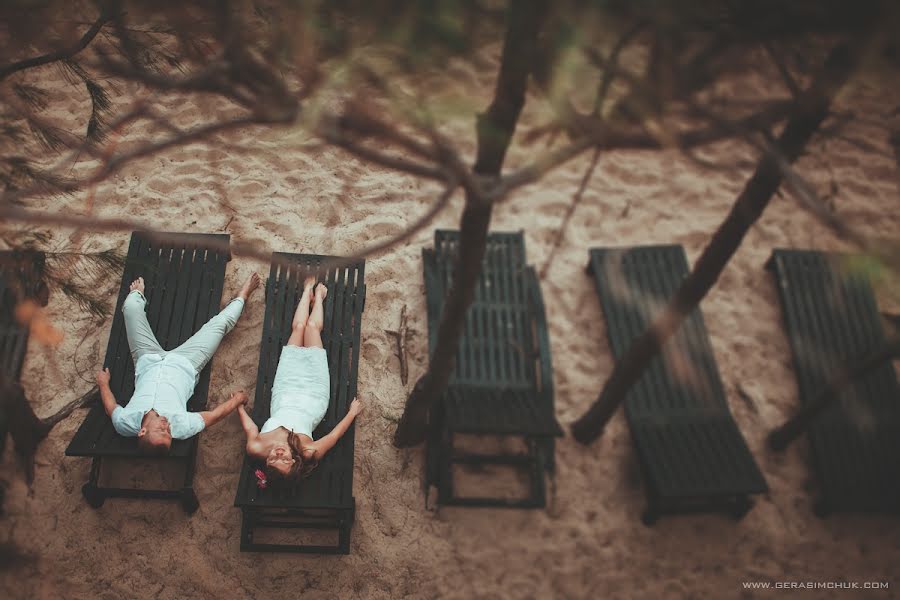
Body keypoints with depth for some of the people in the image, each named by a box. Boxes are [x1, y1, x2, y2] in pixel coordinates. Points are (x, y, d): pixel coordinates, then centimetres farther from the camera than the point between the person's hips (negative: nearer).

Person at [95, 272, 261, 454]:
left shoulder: (124, 424, -38)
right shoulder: (181, 428, -42)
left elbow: (110, 407, -14)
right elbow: (216, 414, -25)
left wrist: (103, 383, 2)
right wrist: (238, 400, -12)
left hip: (148, 360, 2)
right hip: (185, 365, -1)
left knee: (131, 307, 9)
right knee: (220, 323, 8)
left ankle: (137, 293, 51)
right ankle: (242, 296, 45)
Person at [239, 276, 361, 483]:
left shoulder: (256, 448, -37)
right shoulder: (309, 453, -41)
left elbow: (250, 427, -13)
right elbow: (335, 434, -23)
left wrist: (239, 405, 1)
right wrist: (352, 412, -10)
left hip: (287, 390, 1)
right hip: (314, 393, -1)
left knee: (298, 327, 13)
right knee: (311, 327, 10)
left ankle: (308, 289, 47)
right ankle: (318, 295, 47)